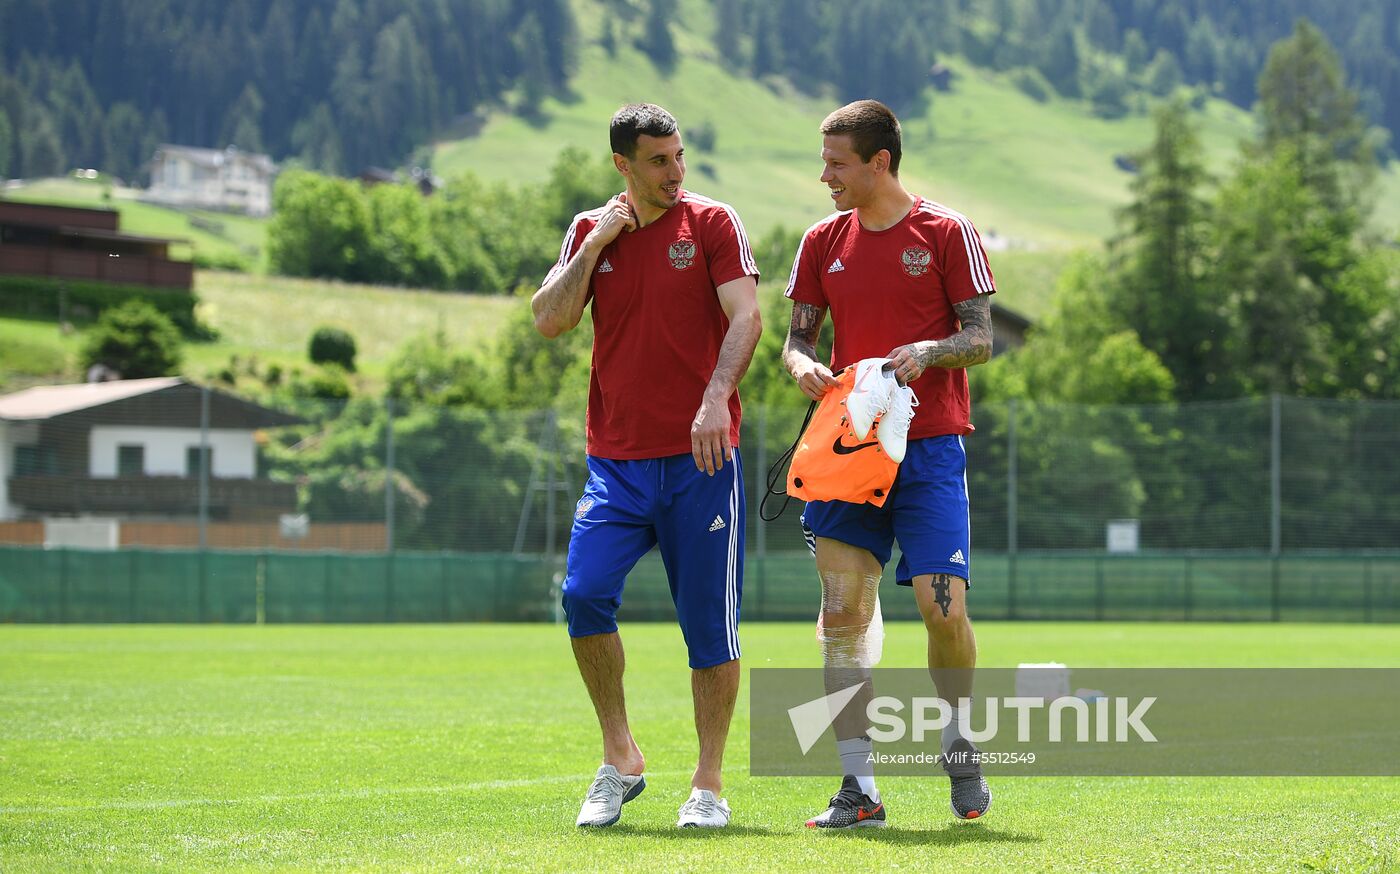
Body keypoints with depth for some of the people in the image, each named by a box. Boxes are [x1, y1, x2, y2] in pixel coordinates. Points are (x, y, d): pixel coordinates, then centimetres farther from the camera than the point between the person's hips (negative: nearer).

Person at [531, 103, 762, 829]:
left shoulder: (711, 223, 2)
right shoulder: (590, 231, 11)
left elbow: (744, 315, -8)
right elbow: (549, 321, 2)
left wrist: (716, 399, -22)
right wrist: (596, 244, -4)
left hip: (700, 456, -2)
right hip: (617, 460, 2)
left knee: (710, 621, -1)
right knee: (584, 592, -15)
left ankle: (708, 784, 9)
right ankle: (620, 760, 1)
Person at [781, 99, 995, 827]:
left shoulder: (946, 233, 0)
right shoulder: (823, 241, 11)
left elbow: (981, 338, -1)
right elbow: (796, 336, 14)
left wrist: (927, 351, -20)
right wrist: (802, 365, -9)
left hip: (930, 445, -3)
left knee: (943, 607, -10)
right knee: (842, 611, -5)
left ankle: (960, 741, 19)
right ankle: (858, 788, -1)